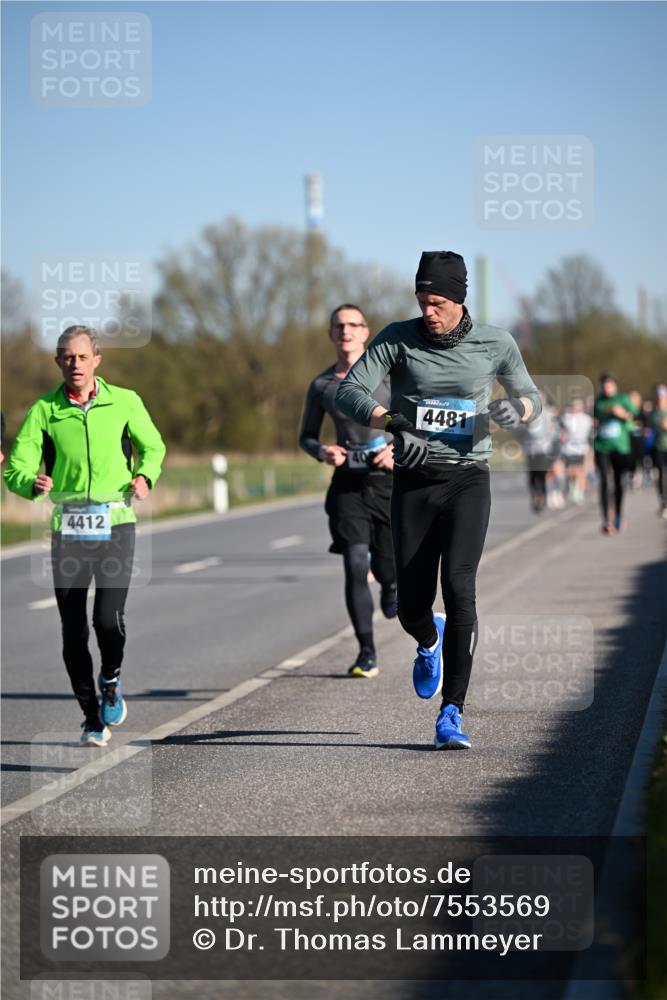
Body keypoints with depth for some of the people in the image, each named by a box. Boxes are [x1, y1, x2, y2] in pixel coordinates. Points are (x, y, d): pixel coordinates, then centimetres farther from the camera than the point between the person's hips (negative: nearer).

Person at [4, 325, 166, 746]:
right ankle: (94, 719, 17)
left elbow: (153, 446, 18)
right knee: (73, 632, 1)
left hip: (115, 525, -1)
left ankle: (112, 681, 16)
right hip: (68, 529, 1)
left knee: (109, 617, -17)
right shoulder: (44, 410, 2)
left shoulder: (124, 402, 3)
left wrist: (145, 476, -2)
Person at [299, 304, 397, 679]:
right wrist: (322, 451, -7)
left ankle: (391, 585, 39)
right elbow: (307, 436, 15)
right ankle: (367, 653, -2)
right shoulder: (322, 385, 5)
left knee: (388, 570, -2)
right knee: (355, 566, -10)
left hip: (389, 479, -1)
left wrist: (399, 447, -15)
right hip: (348, 481, 1)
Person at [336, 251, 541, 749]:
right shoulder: (397, 338, -4)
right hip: (414, 484, 1)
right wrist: (395, 425, -31)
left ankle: (452, 714, -15)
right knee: (412, 606, 2)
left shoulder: (495, 343, -1)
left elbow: (532, 397, 13)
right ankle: (430, 642, 43)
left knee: (459, 587, -20)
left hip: (468, 482, -1)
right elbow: (350, 394, -12)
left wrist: (516, 408, -13)